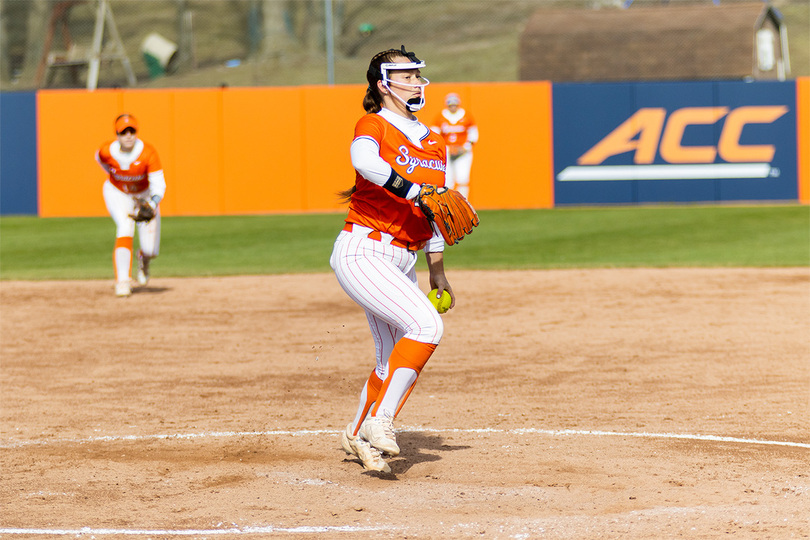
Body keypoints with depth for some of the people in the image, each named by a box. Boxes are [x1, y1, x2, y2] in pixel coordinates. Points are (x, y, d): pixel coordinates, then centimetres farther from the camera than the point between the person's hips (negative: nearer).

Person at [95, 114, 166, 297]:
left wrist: (153, 203, -51)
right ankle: (122, 281, -28)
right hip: (117, 194, 0)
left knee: (151, 250, -3)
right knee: (125, 227, -29)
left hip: (144, 195, 0)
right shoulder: (106, 151, -24)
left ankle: (143, 258, 38)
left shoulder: (148, 153, -30)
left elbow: (158, 184, -33)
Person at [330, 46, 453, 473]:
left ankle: (358, 436, 33)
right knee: (426, 324, -26)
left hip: (403, 263, 8)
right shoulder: (374, 125, -6)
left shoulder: (432, 142, 16)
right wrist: (416, 192, -35)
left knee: (395, 363, 11)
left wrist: (437, 272, 19)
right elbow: (364, 159, -32)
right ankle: (379, 421, -21)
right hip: (363, 253, -8)